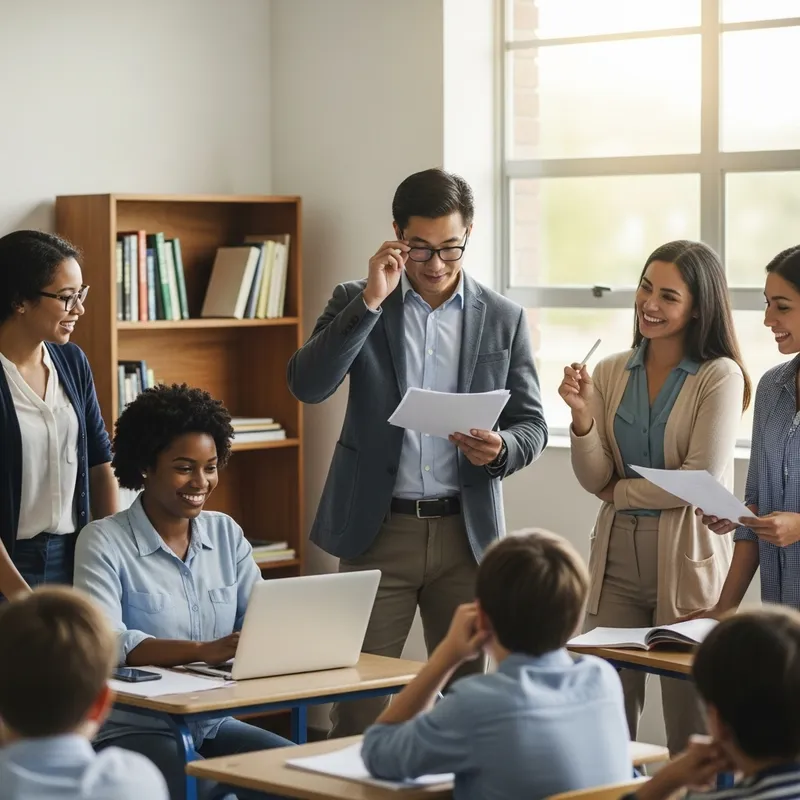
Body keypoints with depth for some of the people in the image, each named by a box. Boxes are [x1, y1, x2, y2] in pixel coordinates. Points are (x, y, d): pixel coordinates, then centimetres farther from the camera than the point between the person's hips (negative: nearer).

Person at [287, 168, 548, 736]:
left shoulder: (503, 319, 7)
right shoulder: (357, 303, 4)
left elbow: (532, 423, 9)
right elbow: (307, 385, -10)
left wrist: (500, 449, -15)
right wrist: (371, 301, -16)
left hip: (466, 532, 1)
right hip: (378, 528, -1)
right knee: (360, 703, -3)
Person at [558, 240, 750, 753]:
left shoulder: (720, 377, -7)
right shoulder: (610, 373, 6)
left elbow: (701, 479, -14)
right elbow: (595, 480, 4)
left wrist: (620, 490, -3)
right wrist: (583, 416, -12)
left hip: (688, 561, -4)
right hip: (617, 560, 4)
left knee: (691, 730, 5)